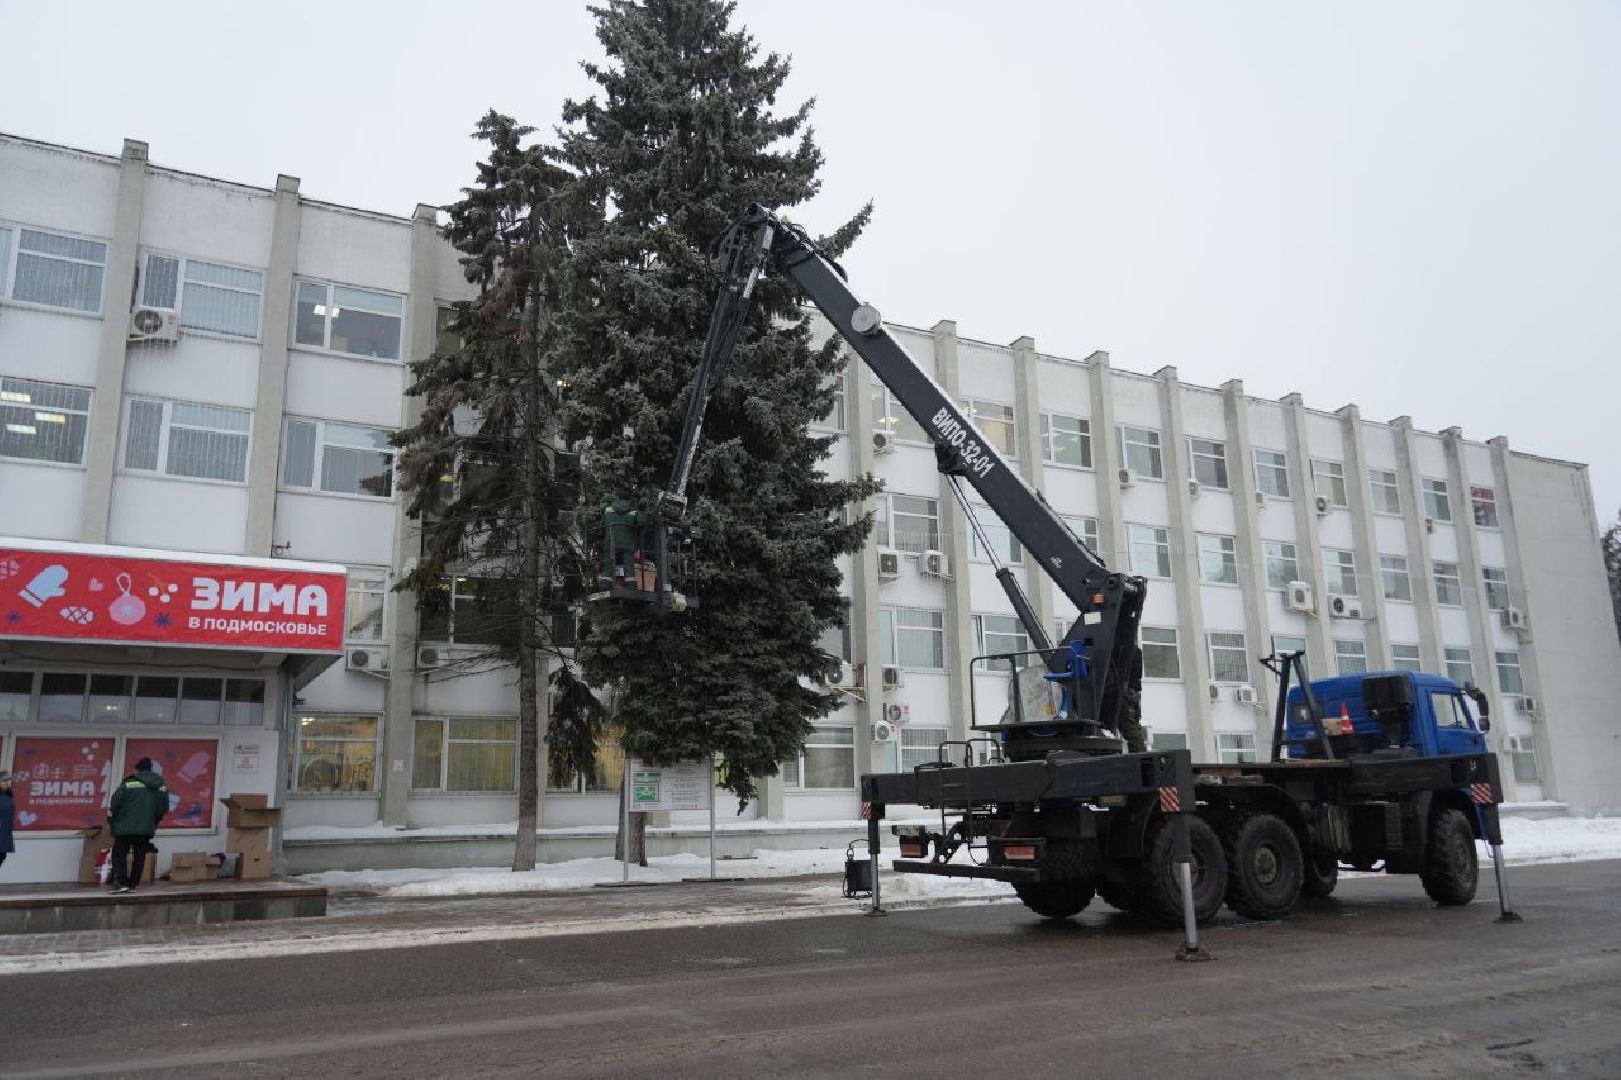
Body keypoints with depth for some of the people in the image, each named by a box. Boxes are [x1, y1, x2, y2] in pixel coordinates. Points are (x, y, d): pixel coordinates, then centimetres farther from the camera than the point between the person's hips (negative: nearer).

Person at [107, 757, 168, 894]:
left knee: (119, 854, 4)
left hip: (125, 826, -4)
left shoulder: (129, 782, -6)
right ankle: (132, 884, 9)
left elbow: (116, 802, -9)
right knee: (140, 856, 11)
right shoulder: (160, 785, 9)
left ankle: (121, 882, -10)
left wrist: (111, 818, 7)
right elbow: (164, 807, 12)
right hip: (147, 828, 4)